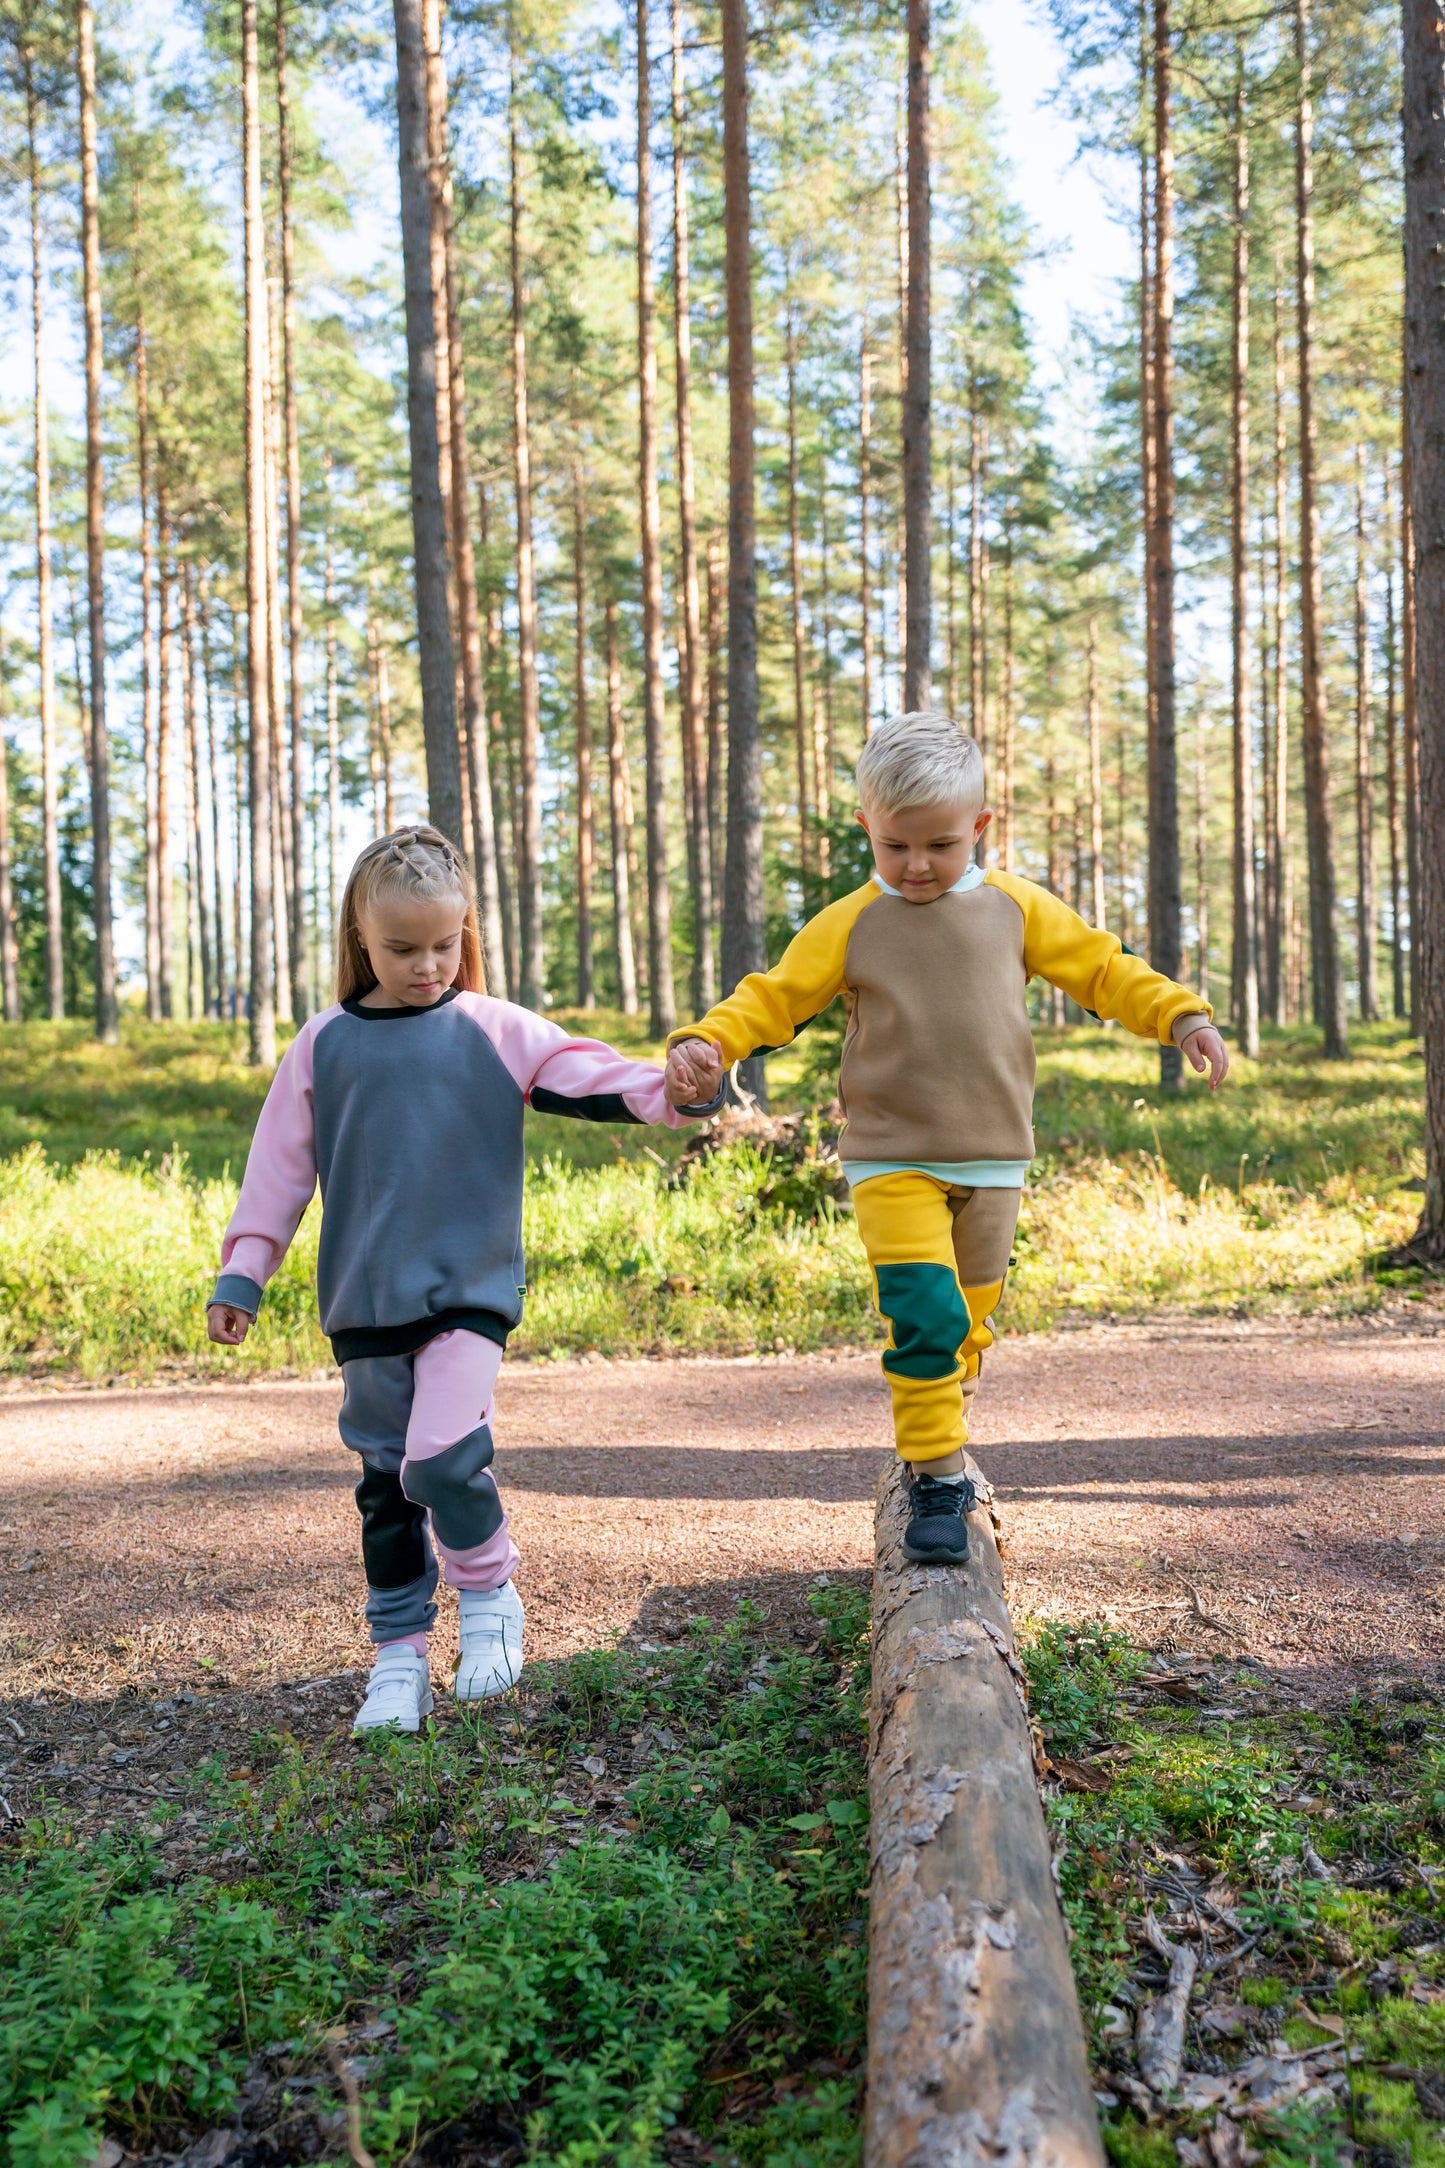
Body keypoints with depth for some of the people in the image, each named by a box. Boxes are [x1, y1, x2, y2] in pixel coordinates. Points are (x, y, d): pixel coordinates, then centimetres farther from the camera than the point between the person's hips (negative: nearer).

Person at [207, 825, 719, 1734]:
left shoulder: (495, 1031, 1)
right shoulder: (325, 1045, 5)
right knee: (387, 1482, 10)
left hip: (471, 1291, -2)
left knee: (443, 1454, -19)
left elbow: (591, 1076, -8)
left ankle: (490, 1596, 9)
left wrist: (670, 1088, -26)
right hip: (365, 1302, 3)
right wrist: (242, 1276, 8)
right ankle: (400, 1654, 25)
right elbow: (281, 1165, 9)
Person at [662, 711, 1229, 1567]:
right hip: (893, 1161, -3)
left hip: (994, 1158, 3)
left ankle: (943, 1443, 33)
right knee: (925, 1313, -17)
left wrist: (1182, 1016, -1)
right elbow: (773, 998, -2)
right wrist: (705, 1043, -19)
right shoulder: (849, 925, -1)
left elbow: (1101, 966, 10)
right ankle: (936, 1478, -4)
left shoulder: (1015, 907, 4)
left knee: (970, 1321, 12)